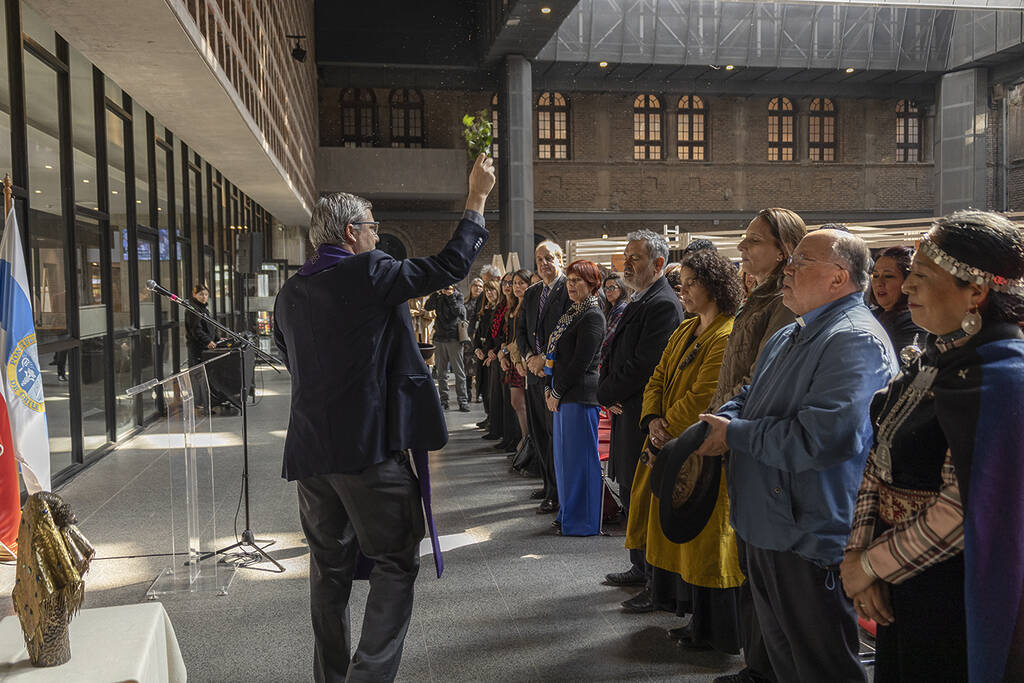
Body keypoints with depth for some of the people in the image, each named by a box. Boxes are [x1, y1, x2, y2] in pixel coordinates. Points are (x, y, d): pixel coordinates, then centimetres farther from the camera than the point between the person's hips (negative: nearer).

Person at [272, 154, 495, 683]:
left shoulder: (290, 291, 10)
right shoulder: (369, 274, -11)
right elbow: (450, 266, -6)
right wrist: (477, 197, 3)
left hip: (310, 450, 7)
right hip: (370, 446, -7)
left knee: (329, 565, 18)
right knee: (395, 564, 5)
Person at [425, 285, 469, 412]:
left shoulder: (457, 295, 3)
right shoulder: (438, 296, 11)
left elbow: (459, 312, -10)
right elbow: (427, 307, -3)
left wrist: (451, 296, -13)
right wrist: (437, 293, -12)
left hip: (454, 338, -3)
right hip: (439, 337, 4)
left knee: (459, 371, -3)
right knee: (441, 371, 6)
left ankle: (463, 401, 0)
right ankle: (443, 400, 13)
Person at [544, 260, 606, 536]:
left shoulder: (592, 316, -13)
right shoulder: (572, 312, 16)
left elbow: (580, 362, -18)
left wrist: (557, 392, -12)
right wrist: (549, 387, 8)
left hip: (580, 396, -10)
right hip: (562, 395, 10)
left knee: (580, 457, -2)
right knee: (564, 455, 15)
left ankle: (584, 521, 9)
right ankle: (568, 514, 28)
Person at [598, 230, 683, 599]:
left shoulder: (663, 305, -17)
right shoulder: (636, 301, 15)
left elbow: (643, 365, -22)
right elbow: (614, 354, 17)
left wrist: (606, 393, -10)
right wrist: (607, 392, 0)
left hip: (644, 416, -10)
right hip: (626, 412, 10)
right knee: (630, 495, 19)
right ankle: (640, 567, 34)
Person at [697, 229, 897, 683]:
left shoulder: (855, 340, -20)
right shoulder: (789, 336, 14)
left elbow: (818, 438, -30)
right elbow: (749, 398, 21)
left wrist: (735, 433, -18)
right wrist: (721, 421, -3)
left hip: (810, 539, -9)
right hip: (766, 527, 10)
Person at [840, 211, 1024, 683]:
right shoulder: (934, 359, 5)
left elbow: (961, 511, -25)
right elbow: (881, 462, 3)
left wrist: (872, 564, -14)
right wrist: (859, 552, -6)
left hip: (956, 598, -8)